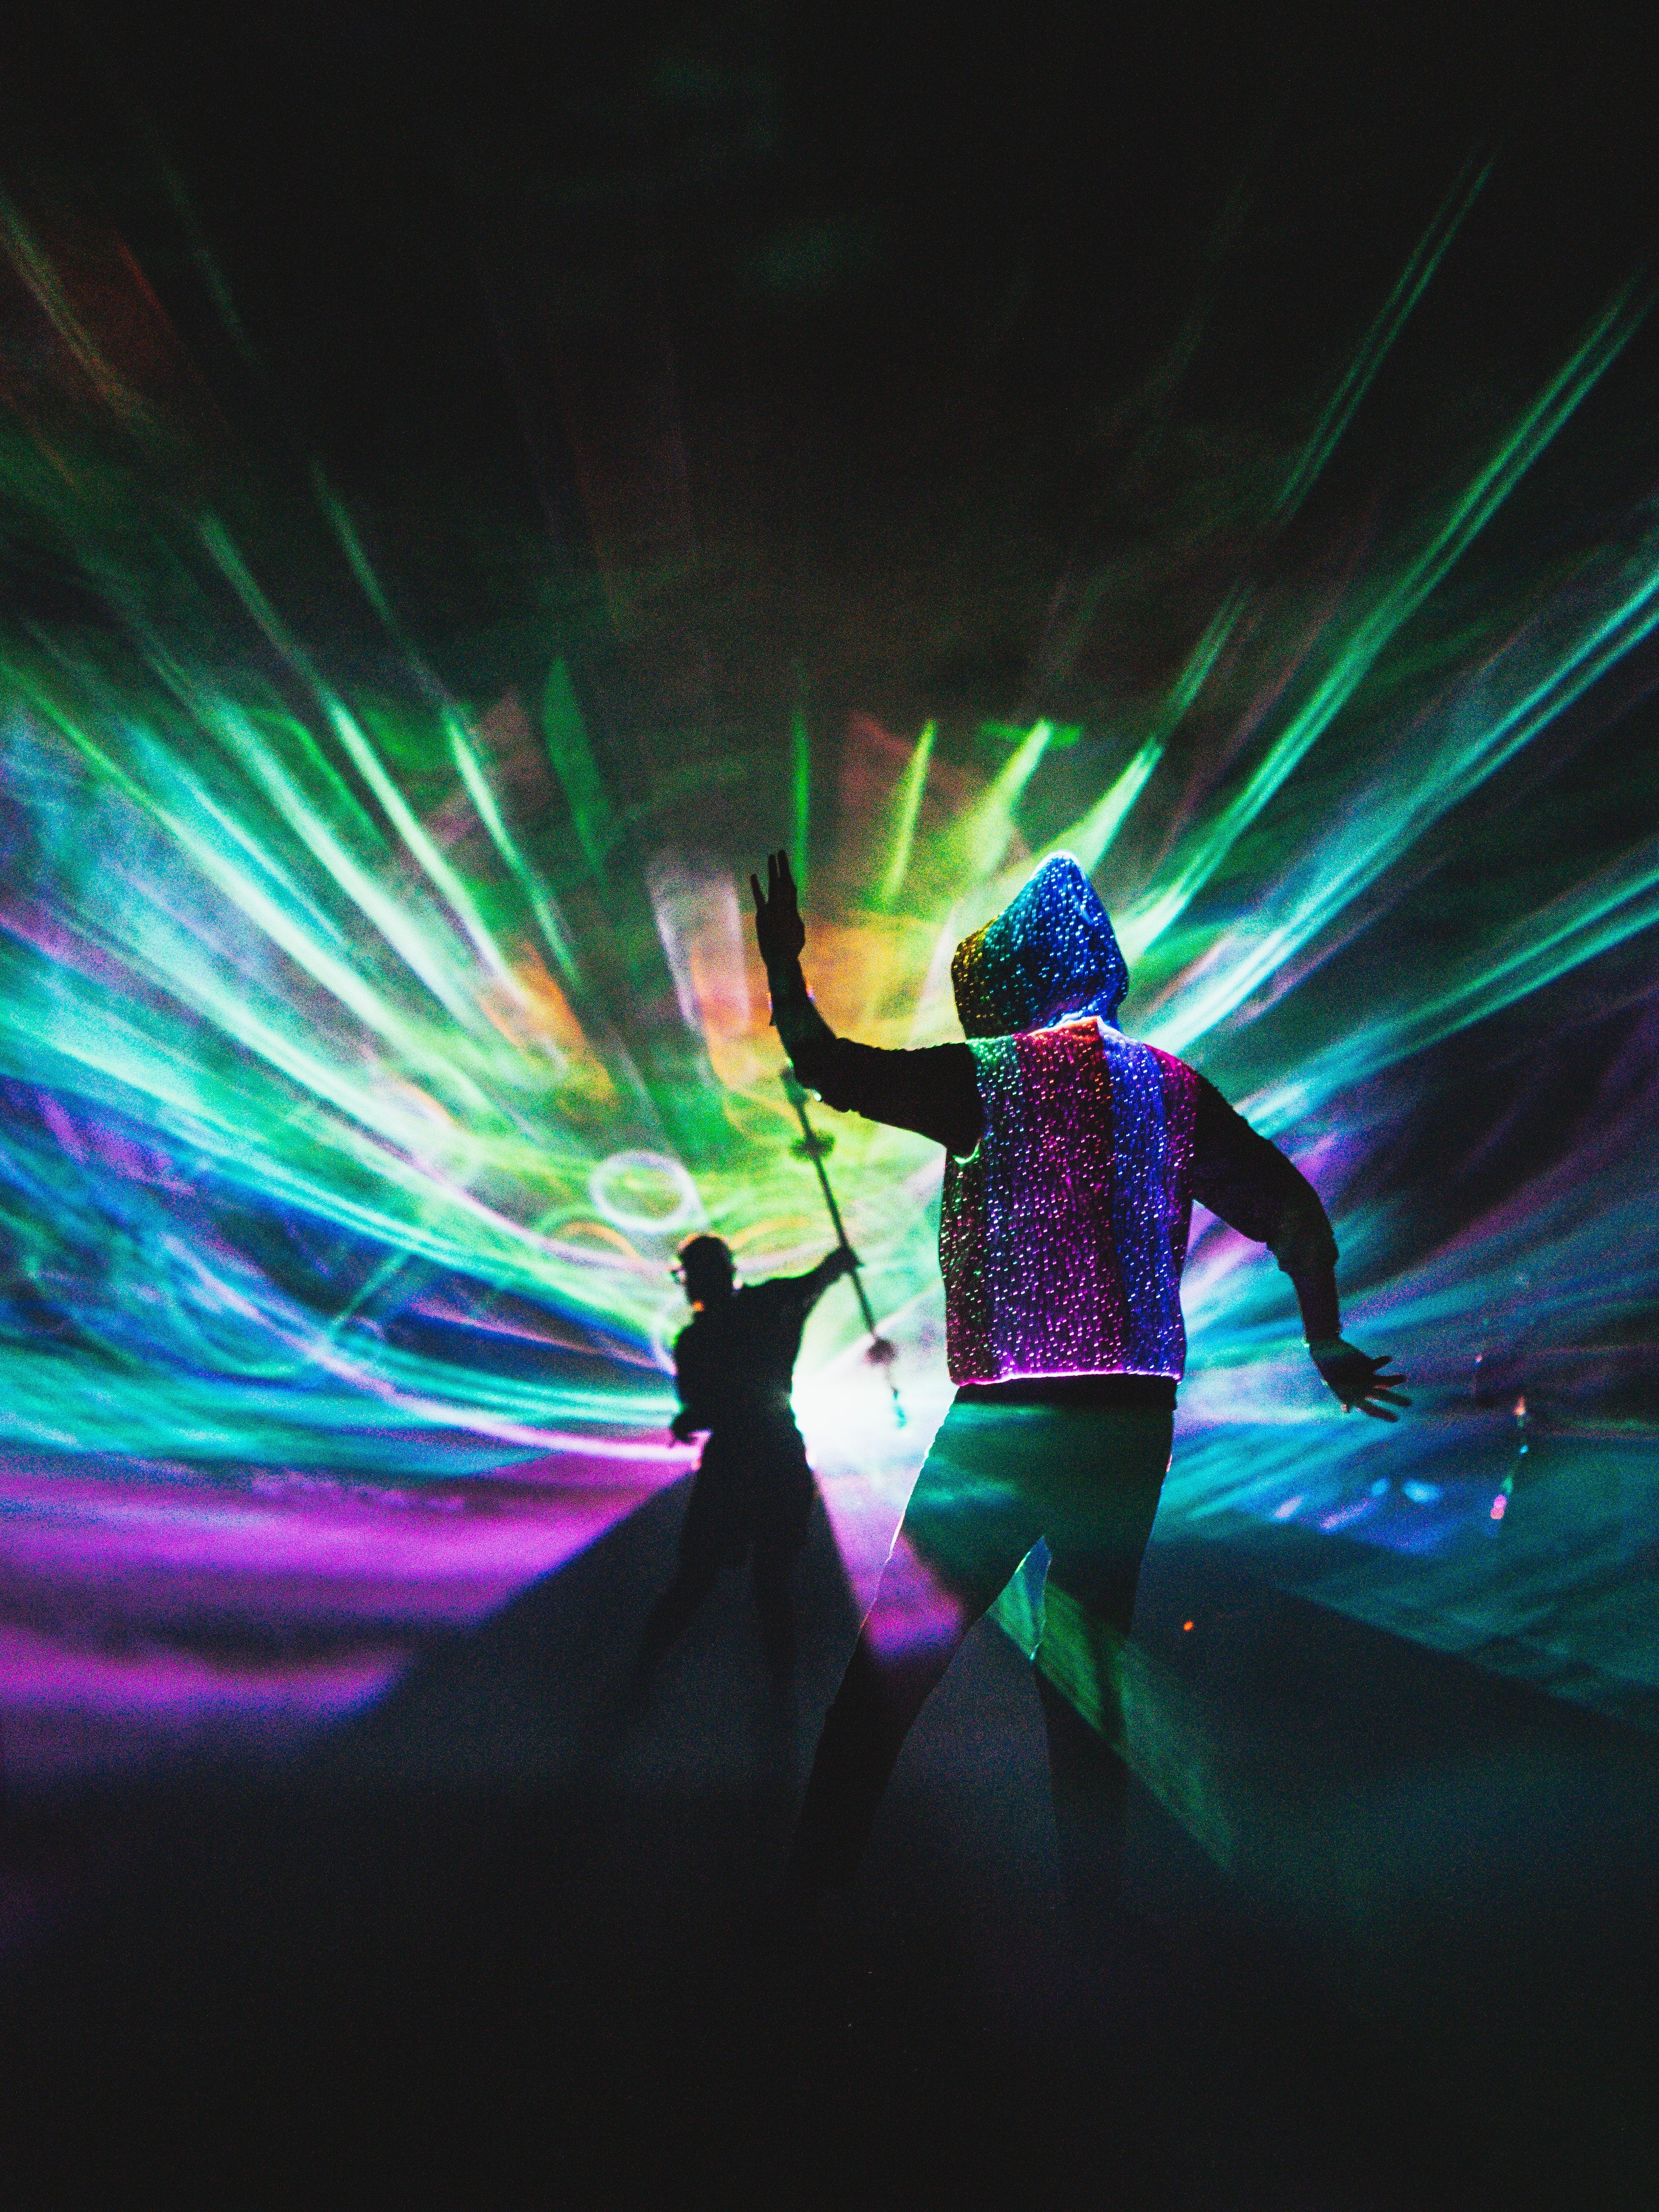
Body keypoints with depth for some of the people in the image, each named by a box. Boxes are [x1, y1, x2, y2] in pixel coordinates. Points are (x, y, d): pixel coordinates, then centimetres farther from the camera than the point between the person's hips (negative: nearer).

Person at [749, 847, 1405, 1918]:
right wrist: (1327, 1350, 21)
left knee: (886, 1678, 4)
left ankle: (819, 1885, 5)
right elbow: (1299, 1213, 12)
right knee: (1091, 1681, 15)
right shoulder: (1175, 1086, 10)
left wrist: (783, 964, 11)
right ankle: (1092, 1910, 18)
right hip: (1139, 1428, 5)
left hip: (1008, 1423, -4)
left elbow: (824, 1066, 0)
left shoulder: (990, 1075, -1)